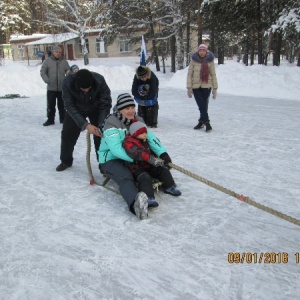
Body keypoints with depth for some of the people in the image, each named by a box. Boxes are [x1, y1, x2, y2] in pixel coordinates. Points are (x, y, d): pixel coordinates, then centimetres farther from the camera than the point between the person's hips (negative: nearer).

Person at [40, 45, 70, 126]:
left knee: (62, 105, 10)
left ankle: (63, 119, 21)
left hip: (62, 88, 1)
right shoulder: (47, 61, 2)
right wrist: (47, 80, -12)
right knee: (50, 105, 4)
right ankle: (50, 120, 13)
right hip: (51, 88, -1)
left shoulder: (64, 62, 8)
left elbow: (68, 72, 8)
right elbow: (42, 72, 1)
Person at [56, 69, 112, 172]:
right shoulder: (68, 82, -35)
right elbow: (69, 106, -31)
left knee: (102, 134, -8)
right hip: (76, 109, 1)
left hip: (96, 109, -1)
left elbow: (106, 104, -28)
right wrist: (85, 125, -40)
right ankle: (66, 161, 25)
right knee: (67, 134, 4)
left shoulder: (99, 81, -36)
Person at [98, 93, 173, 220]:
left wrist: (162, 153, -26)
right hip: (111, 159, -8)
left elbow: (150, 137, -9)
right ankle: (135, 204, -65)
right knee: (125, 178, -38)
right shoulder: (111, 123, -19)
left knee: (157, 162, -4)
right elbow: (116, 149, -30)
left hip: (133, 158, 9)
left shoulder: (137, 120, 3)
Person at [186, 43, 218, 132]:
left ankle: (201, 122, 16)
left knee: (204, 105, 4)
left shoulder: (210, 61, 1)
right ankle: (207, 122, -3)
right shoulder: (194, 60, -1)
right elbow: (189, 74, 0)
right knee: (201, 105, -7)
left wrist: (215, 88, 3)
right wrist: (189, 87, -5)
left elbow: (213, 75, 5)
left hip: (206, 86, 1)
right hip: (196, 86, 0)